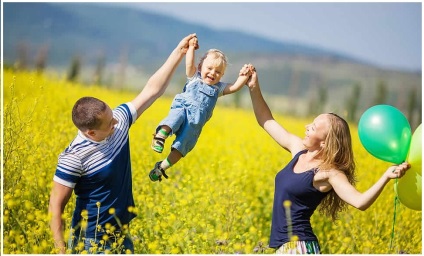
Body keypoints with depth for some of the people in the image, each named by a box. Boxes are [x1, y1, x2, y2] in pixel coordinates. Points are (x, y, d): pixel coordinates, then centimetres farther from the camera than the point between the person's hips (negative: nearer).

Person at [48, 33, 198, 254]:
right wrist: (60, 251, -22)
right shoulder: (74, 157, -24)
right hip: (92, 241, -7)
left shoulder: (118, 122, -6)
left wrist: (179, 53, -1)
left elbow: (151, 90, 2)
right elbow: (56, 205, -19)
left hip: (122, 234, 7)